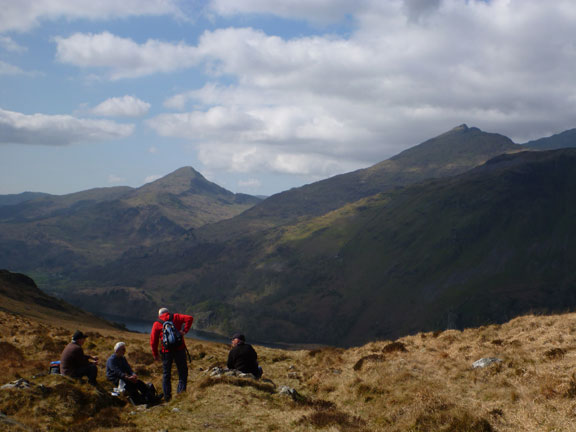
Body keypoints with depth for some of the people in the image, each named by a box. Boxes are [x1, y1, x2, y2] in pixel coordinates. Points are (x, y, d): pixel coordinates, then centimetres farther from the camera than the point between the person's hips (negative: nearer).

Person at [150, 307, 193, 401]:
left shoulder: (156, 324, 8)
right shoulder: (176, 317, 9)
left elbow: (153, 341, 6)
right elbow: (189, 318, -7)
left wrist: (155, 354, 14)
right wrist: (185, 330, -7)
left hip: (166, 351, 1)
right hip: (179, 349, -1)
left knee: (166, 374, 12)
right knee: (182, 372, 8)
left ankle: (167, 396, 12)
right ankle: (181, 392, -5)